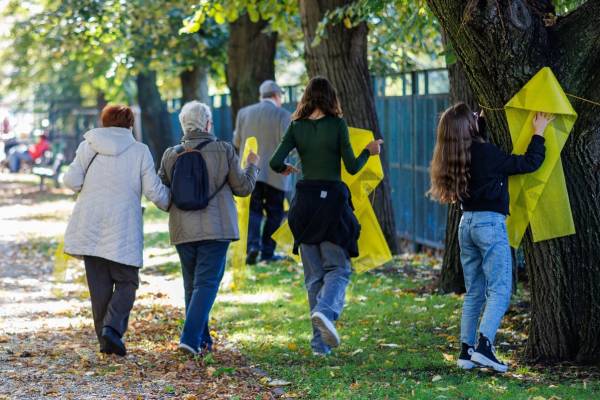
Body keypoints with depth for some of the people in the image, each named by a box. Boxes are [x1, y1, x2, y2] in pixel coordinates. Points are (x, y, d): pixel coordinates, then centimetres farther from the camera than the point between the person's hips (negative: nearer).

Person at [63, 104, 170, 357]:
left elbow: (72, 180, -3)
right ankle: (113, 327, -15)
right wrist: (172, 205, 17)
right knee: (126, 282, 7)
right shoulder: (139, 151, -1)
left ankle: (105, 338, 7)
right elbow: (154, 191, -2)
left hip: (90, 226, 3)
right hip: (123, 229, -2)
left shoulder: (88, 146, 4)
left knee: (99, 285, 8)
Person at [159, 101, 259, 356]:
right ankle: (190, 337, -17)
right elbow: (243, 187, 2)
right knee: (206, 282, -3)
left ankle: (202, 339, 20)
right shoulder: (224, 151, -5)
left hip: (182, 229, 3)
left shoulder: (171, 155, 2)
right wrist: (252, 165, 20)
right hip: (215, 229, -3)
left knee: (191, 284, 16)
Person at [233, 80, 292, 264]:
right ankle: (267, 251, 5)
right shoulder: (282, 114, -6)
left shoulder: (244, 113, 5)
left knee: (253, 210, 6)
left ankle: (252, 244, -14)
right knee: (274, 213, 7)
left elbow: (237, 142, 8)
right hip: (275, 172, -3)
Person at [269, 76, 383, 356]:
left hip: (305, 199, 3)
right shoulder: (337, 124, -5)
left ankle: (321, 341, 9)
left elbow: (275, 162, -5)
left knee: (314, 274, 10)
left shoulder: (296, 127, 2)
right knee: (338, 267, 5)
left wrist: (285, 170, 18)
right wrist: (369, 151, 15)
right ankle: (325, 311, -25)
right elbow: (352, 167, -4)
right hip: (333, 198, -3)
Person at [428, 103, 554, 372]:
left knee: (474, 292, 13)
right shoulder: (487, 154, -15)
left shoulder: (455, 157, 7)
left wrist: (483, 119, 39)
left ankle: (466, 351, 11)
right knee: (499, 290, -7)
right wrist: (539, 133, 3)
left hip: (467, 223, 8)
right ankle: (484, 346, -22)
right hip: (490, 223, -7)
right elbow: (530, 163, -8)